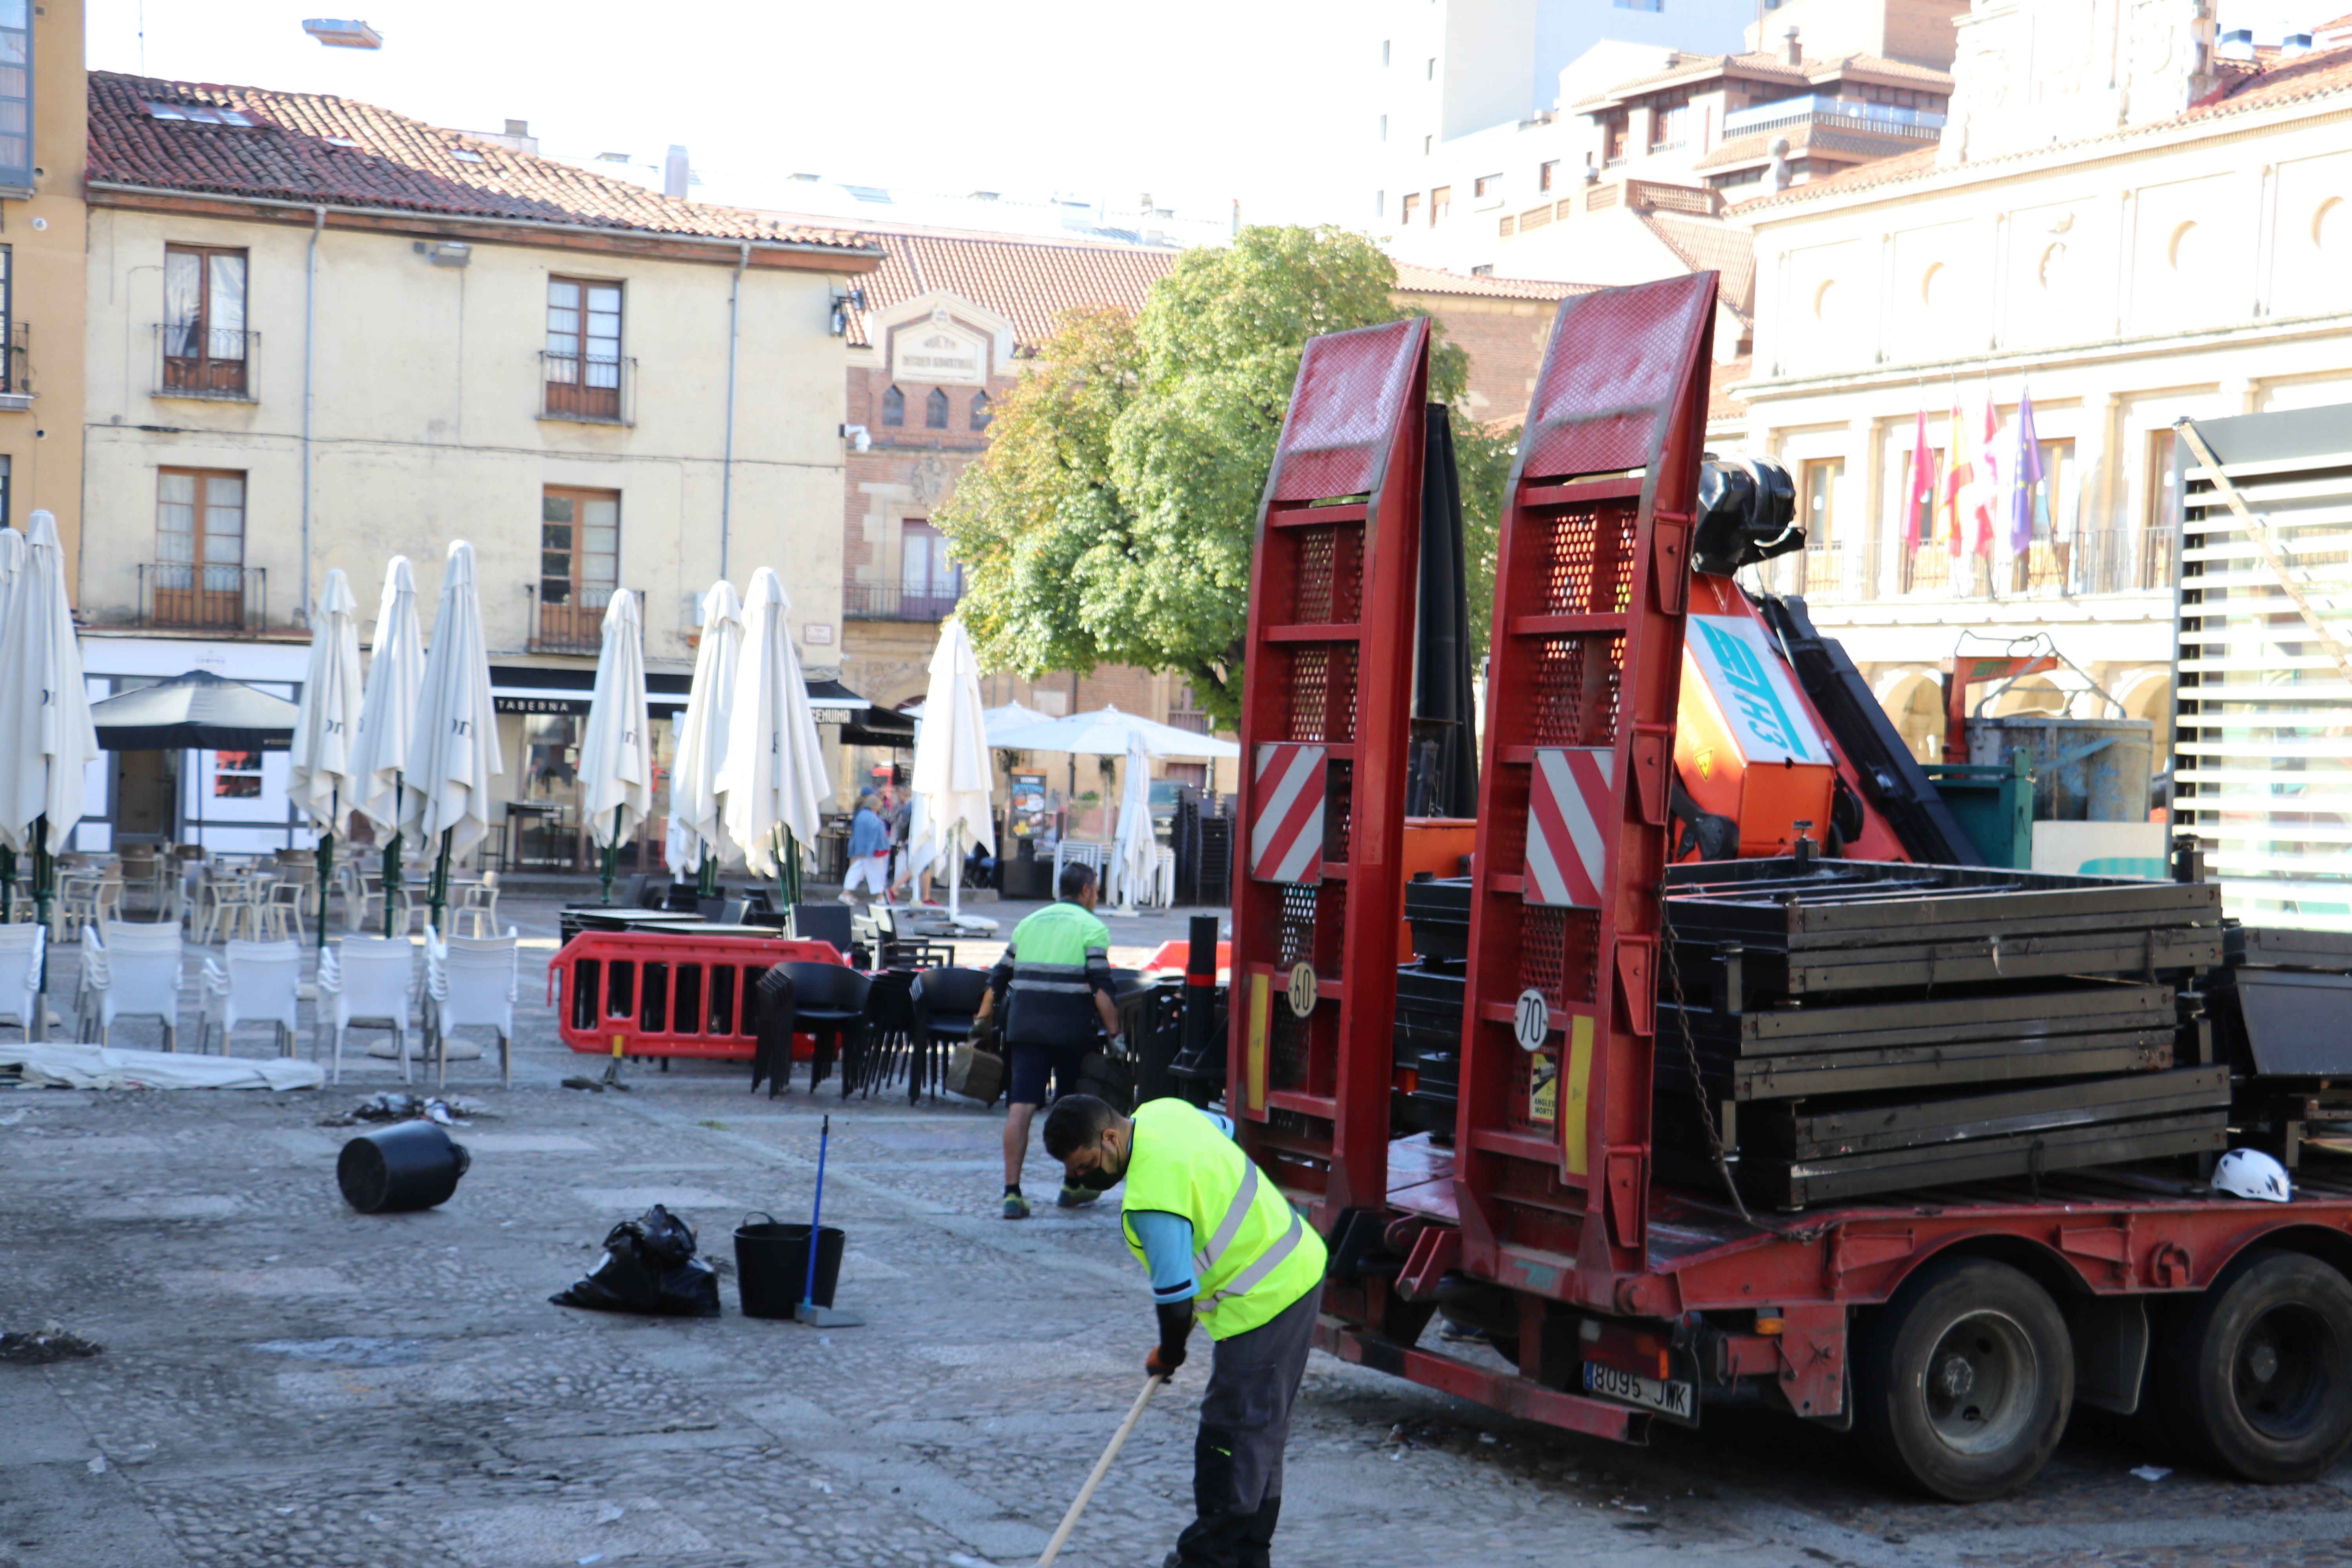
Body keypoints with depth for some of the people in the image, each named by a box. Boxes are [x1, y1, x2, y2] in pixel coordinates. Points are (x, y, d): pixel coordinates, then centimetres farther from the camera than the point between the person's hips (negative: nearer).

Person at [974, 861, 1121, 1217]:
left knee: (1020, 1108, -3)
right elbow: (1101, 989, -8)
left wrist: (981, 1022, 23)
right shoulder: (1092, 927, 1)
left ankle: (1012, 1192, -11)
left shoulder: (1029, 924, 17)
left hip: (1025, 1028, 3)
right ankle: (1074, 1187, 24)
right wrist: (1114, 1034, -6)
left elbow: (998, 980, 17)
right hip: (1071, 1030, -3)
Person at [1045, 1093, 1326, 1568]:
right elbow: (1226, 1129, 21)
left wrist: (1168, 1355, 0)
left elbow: (1175, 1297, -21)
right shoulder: (1160, 1112, 1)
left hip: (1264, 1299, -11)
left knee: (1231, 1434, -2)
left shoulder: (1151, 1199, -27)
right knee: (1260, 1428, 17)